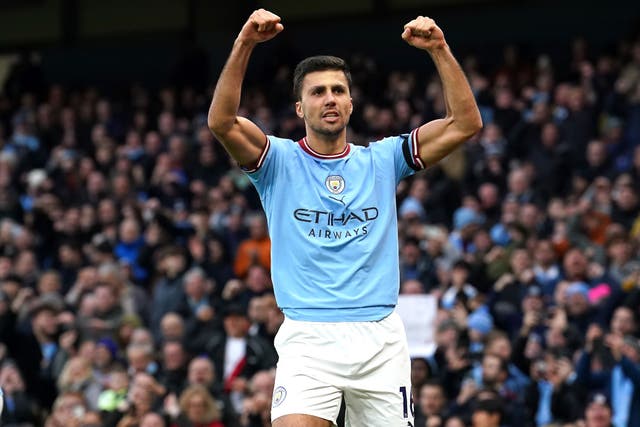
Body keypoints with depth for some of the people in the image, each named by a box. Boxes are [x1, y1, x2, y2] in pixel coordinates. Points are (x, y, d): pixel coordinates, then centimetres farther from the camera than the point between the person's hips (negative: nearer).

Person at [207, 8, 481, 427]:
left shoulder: (382, 161, 11)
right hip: (308, 339, -3)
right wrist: (244, 44, -23)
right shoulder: (280, 161, 5)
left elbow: (466, 123, 4)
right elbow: (222, 122, -13)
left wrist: (440, 50, -6)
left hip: (381, 339, 3)